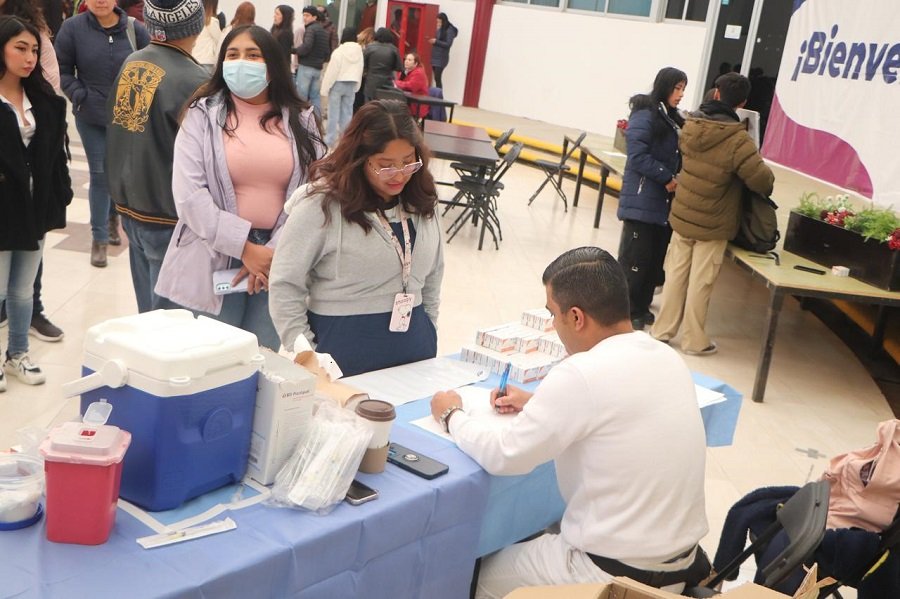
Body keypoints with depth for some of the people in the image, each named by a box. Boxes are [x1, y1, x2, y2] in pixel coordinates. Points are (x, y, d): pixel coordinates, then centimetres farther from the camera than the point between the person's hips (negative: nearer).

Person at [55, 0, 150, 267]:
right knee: (100, 175, 2)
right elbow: (63, 70, -2)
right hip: (91, 118, -1)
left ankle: (114, 213, 44)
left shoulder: (134, 29, -7)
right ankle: (99, 237, 13)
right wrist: (79, 96, -13)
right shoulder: (72, 28, -9)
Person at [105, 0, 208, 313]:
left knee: (148, 312, 19)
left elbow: (115, 127, 12)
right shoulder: (192, 80, -22)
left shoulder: (130, 64, 2)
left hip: (129, 205, 8)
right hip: (169, 217, -8)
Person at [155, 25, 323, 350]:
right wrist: (245, 248, -15)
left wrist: (275, 251, -12)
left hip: (279, 260, 2)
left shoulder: (300, 120, 6)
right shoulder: (202, 115, 1)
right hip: (214, 258, -1)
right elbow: (189, 195, -9)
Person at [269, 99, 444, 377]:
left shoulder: (421, 203, 4)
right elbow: (285, 286, -12)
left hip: (414, 349, 5)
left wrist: (428, 333, 16)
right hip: (344, 350, -5)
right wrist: (306, 355, -13)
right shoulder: (322, 205, -14)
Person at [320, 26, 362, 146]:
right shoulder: (359, 52, 0)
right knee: (347, 112, 9)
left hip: (338, 84, -4)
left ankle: (330, 140, 4)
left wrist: (325, 87, -5)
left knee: (334, 113, 1)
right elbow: (360, 71, 5)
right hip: (352, 85, 4)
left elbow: (332, 71, -12)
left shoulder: (339, 51, -14)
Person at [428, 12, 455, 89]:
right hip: (435, 57, 7)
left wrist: (436, 41, -20)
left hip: (441, 58, -7)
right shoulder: (440, 30, 13)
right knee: (436, 78, 6)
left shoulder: (450, 30, -9)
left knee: (437, 78, -14)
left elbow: (448, 44, -16)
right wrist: (433, 41, 5)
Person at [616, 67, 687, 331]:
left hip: (665, 200, 8)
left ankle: (641, 306, 21)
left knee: (656, 256, 10)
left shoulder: (673, 118, 15)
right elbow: (638, 156, -17)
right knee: (636, 256, -4)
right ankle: (627, 310, 5)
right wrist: (667, 178, -15)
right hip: (643, 199, -8)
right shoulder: (645, 115, -10)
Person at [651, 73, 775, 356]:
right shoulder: (738, 139, -20)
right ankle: (693, 340, 15)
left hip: (682, 215, 5)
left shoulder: (691, 125, -3)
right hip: (713, 224, -5)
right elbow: (761, 179, -19)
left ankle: (663, 330, 23)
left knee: (676, 274, 14)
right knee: (700, 282, 5)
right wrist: (769, 179, 3)